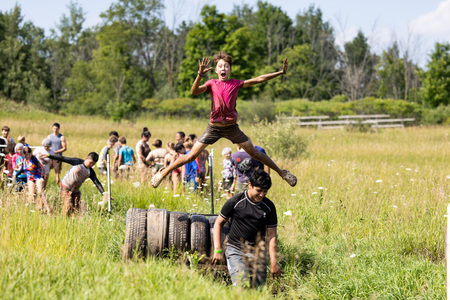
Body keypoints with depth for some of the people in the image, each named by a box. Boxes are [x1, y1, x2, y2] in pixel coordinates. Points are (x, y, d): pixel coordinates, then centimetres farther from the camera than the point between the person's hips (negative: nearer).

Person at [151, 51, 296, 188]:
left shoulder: (235, 83, 1)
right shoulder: (212, 84, 0)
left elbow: (259, 79, -2)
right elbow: (194, 91, -17)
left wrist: (280, 73, -9)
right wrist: (200, 75, -33)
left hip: (232, 128, 1)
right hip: (213, 127, -1)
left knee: (255, 153, 3)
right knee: (191, 156, -4)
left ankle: (282, 172, 17)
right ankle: (163, 173, 8)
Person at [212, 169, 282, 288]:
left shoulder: (269, 206, 2)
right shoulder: (235, 201, -7)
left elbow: (272, 235, 4)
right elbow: (219, 223, 2)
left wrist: (274, 262, -2)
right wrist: (217, 250, -5)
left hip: (258, 252, 3)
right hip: (236, 250, -3)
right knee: (242, 285, -21)